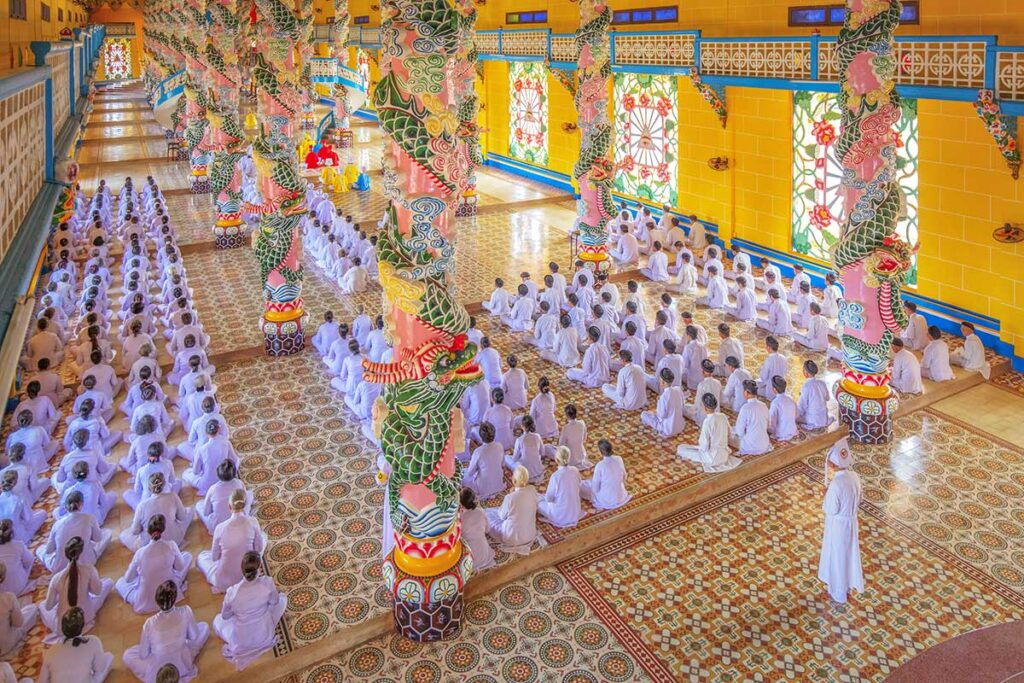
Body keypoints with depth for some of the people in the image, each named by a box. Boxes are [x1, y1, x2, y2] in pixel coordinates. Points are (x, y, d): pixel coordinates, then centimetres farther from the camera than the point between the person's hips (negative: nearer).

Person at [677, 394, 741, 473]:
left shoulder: (707, 422, -27)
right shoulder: (723, 416, -6)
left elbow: (704, 447, -23)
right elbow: (729, 436, 8)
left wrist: (699, 441, -1)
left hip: (712, 457, -7)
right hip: (725, 454, 7)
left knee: (681, 449, 2)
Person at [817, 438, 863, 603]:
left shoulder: (836, 483, -34)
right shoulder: (854, 476, -10)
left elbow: (831, 510, -23)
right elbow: (858, 501, 4)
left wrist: (826, 495, -10)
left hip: (838, 525, -7)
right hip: (851, 522, 7)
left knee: (837, 557, 14)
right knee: (848, 554, 25)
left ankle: (838, 592, 32)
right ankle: (847, 585, 46)